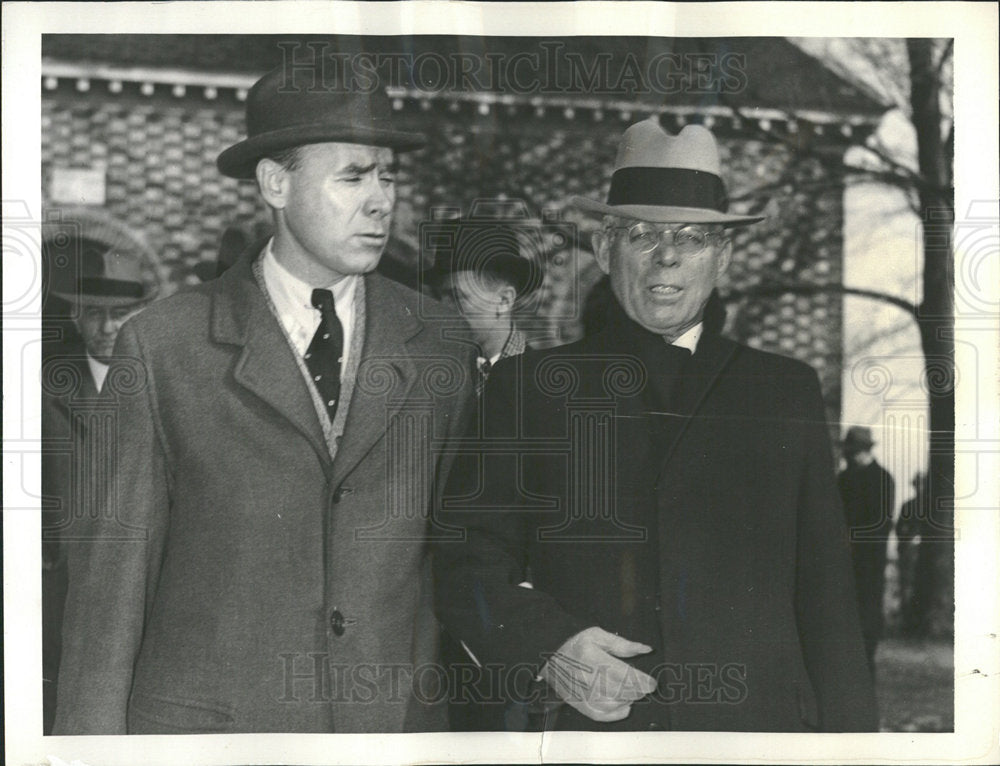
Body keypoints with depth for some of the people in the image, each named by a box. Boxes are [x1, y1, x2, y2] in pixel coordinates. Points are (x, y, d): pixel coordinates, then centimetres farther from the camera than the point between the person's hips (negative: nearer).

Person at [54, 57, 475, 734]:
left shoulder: (440, 347, 3)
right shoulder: (163, 346, -3)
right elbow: (113, 567, -2)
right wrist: (93, 736, -3)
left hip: (395, 722, 2)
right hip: (204, 723, -1)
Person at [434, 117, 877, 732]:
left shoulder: (789, 393, 10)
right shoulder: (528, 388, 7)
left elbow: (827, 596, 8)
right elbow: (467, 565, 5)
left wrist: (847, 745, 0)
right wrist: (545, 649, -13)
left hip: (761, 726, 1)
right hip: (592, 728, 0)